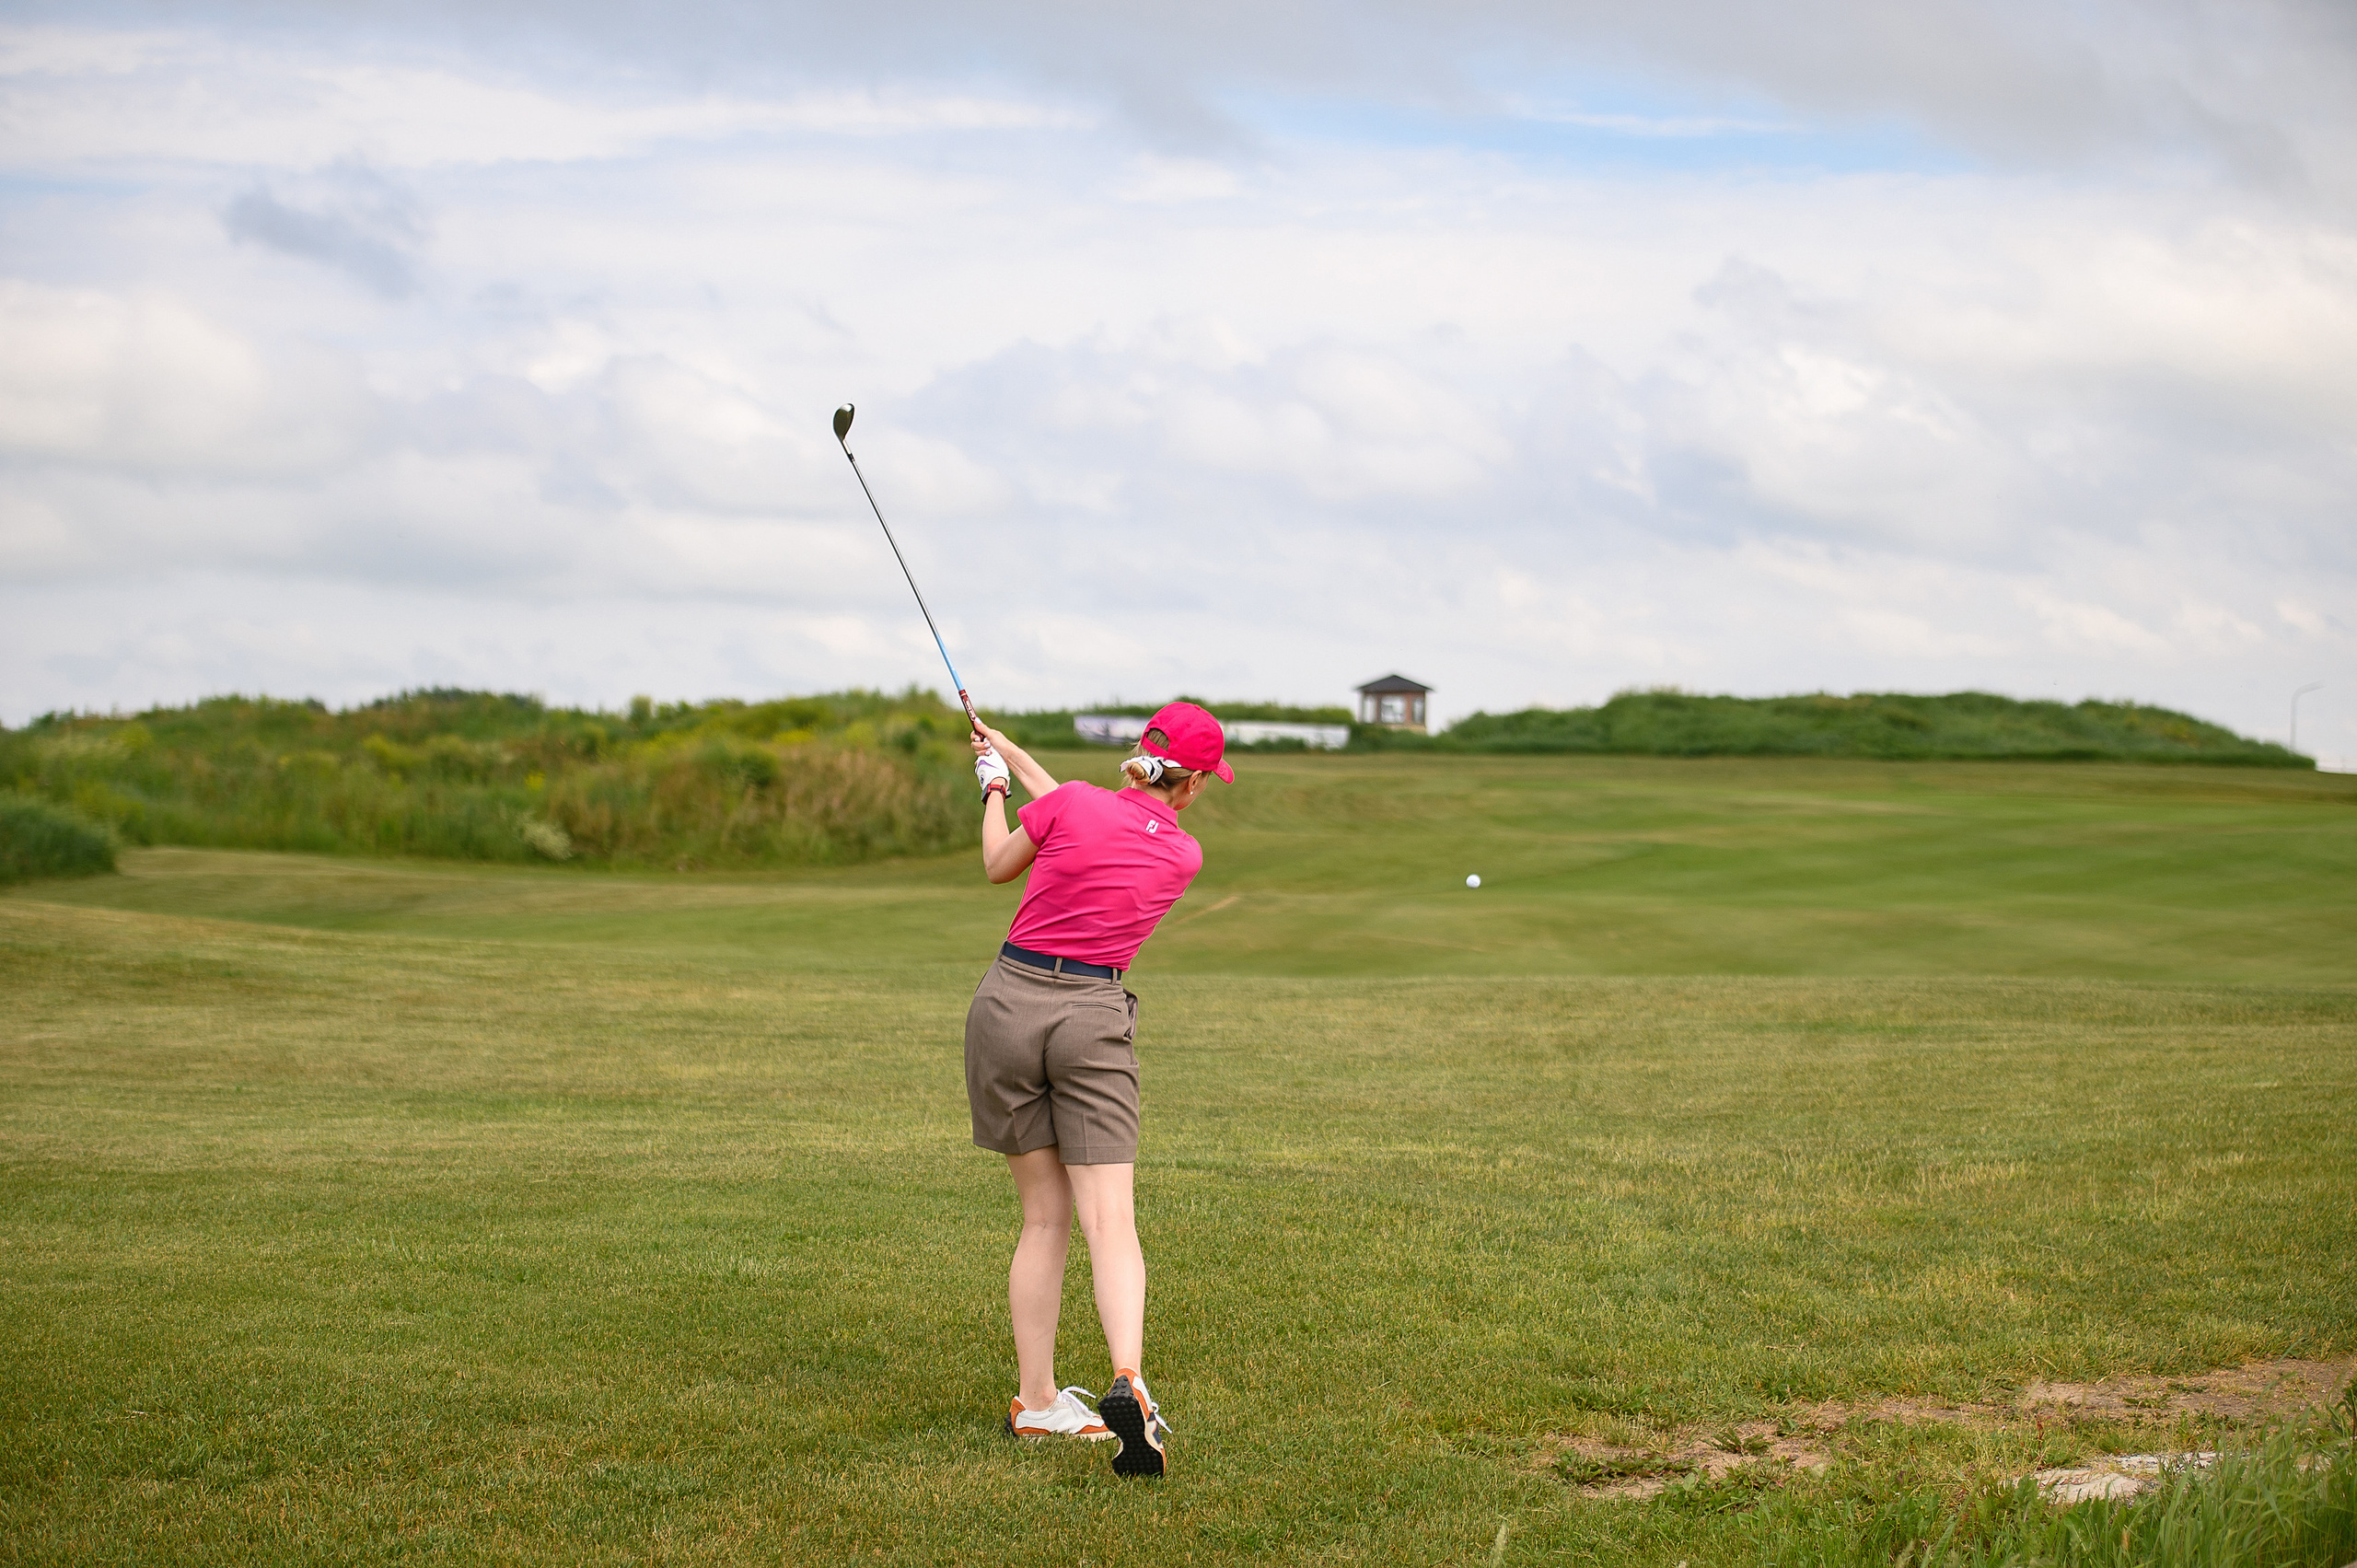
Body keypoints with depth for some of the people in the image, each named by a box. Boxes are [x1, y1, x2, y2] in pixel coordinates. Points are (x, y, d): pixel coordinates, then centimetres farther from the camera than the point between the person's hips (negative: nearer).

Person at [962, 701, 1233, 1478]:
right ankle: (1127, 1384, -28)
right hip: (1094, 1020, -1)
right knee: (1109, 1219, -7)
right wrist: (1015, 757, 31)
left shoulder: (1073, 801, -3)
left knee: (1044, 1217, 10)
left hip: (1008, 1004, 1)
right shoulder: (1184, 856, 4)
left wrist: (994, 784, 31)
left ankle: (1035, 1401, 11)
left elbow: (1000, 865, 14)